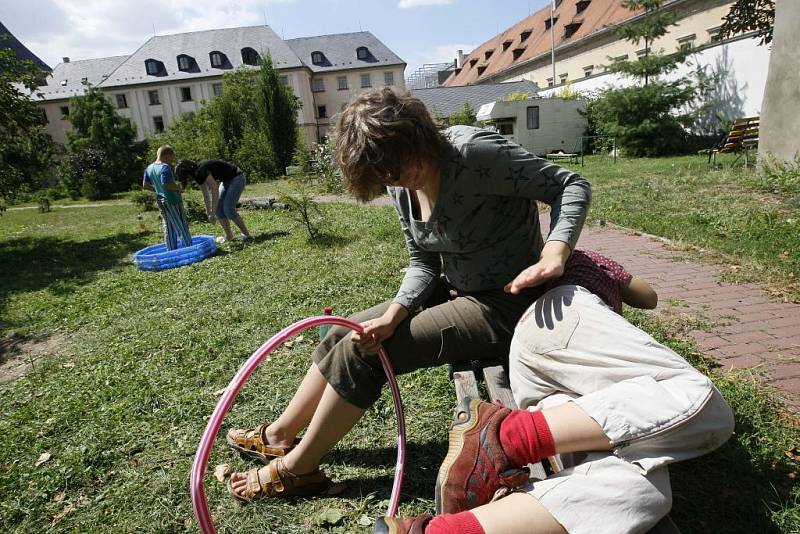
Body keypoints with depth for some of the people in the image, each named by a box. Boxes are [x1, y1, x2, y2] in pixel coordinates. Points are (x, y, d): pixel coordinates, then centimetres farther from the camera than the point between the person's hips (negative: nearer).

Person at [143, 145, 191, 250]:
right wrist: (178, 188, -16)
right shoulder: (165, 167, -19)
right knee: (182, 227, 3)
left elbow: (145, 185, 12)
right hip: (172, 201, -8)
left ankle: (171, 250, 22)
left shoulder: (149, 168, 7)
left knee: (168, 228, 15)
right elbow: (166, 184, -31)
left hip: (160, 200, 8)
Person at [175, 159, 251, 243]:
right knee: (218, 209, 3)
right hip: (226, 180, 9)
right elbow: (206, 195, 9)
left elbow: (215, 190, -26)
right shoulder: (197, 174, 2)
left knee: (228, 209, -13)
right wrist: (209, 213, 12)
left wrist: (212, 213, -23)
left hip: (237, 178, -9)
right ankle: (229, 237, 10)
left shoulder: (201, 169, -24)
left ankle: (246, 234, -1)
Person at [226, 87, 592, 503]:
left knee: (360, 352, -13)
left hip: (504, 303, -8)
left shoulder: (472, 152, -24)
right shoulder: (401, 185, -1)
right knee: (344, 334, 6)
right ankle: (280, 435, 25)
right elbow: (423, 263, 3)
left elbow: (572, 185, -18)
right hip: (459, 293, 8)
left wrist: (554, 254, -34)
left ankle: (297, 468, 10)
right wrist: (392, 316, -14)